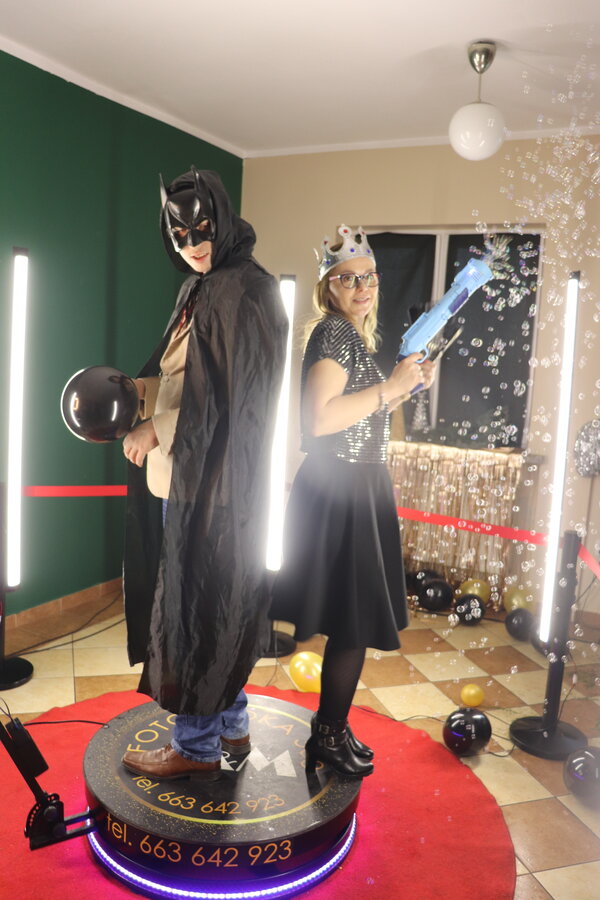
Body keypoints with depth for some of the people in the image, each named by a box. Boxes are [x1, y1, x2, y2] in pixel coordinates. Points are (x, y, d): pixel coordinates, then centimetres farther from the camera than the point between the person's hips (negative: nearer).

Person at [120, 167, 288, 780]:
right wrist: (137, 390, -3)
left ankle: (196, 745, 18)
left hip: (215, 475, -9)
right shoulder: (200, 289, 14)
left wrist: (157, 430, -9)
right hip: (192, 470, 9)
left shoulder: (245, 291, -13)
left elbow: (221, 392, -18)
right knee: (216, 594, 16)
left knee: (195, 597, 1)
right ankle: (230, 723, 32)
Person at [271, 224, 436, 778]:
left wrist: (405, 389, 13)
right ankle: (330, 737, 18)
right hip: (341, 490, -10)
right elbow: (320, 419, -27)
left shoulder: (354, 336, 15)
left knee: (352, 617, 17)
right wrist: (390, 385, -21)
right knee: (354, 621, 0)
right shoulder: (335, 333, -14)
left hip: (356, 489, 10)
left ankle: (331, 729, 32)